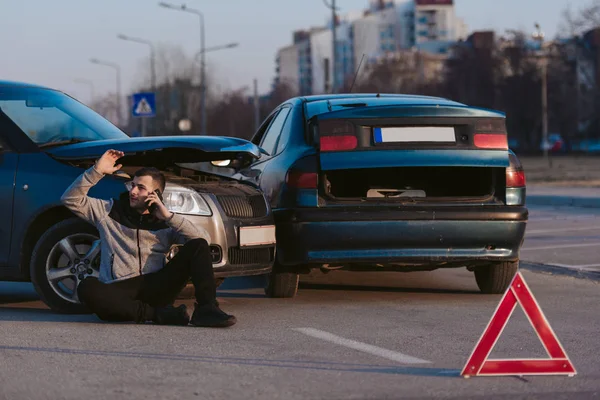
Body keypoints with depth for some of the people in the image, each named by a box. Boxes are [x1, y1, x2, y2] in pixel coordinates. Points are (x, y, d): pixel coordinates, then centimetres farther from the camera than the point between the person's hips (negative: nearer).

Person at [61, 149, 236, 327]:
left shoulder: (165, 222, 13)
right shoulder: (110, 211, 14)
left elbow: (205, 238, -1)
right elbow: (71, 199, 4)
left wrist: (169, 216, -8)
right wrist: (97, 171, -7)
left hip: (155, 290, 1)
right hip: (118, 291, -1)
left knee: (197, 246, -12)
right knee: (87, 288, -37)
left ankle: (206, 309, -25)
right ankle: (159, 314, -32)